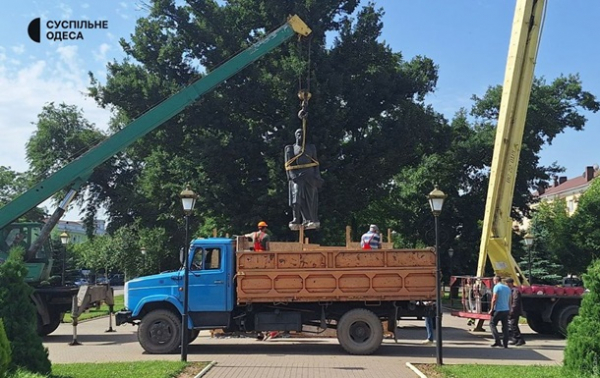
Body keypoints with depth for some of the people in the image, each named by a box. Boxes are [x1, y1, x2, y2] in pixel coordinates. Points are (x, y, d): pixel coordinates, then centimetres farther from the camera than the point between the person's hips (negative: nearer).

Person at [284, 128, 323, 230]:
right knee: (297, 196, -14)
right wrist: (293, 176, -13)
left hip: (309, 176, 2)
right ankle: (296, 220, -20)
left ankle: (311, 221, 0)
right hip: (297, 176, -2)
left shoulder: (311, 148, 17)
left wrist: (316, 176, -2)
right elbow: (288, 165, 2)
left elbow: (316, 164, 13)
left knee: (310, 199, -2)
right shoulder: (290, 149, 12)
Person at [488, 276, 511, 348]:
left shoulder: (497, 287, -9)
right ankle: (505, 343, 9)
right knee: (505, 326, 9)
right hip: (506, 310, 7)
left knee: (492, 324, 1)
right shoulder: (507, 288, 14)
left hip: (498, 310, -7)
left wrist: (491, 309, -8)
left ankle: (497, 341, -11)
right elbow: (509, 300, 19)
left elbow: (494, 299, -14)